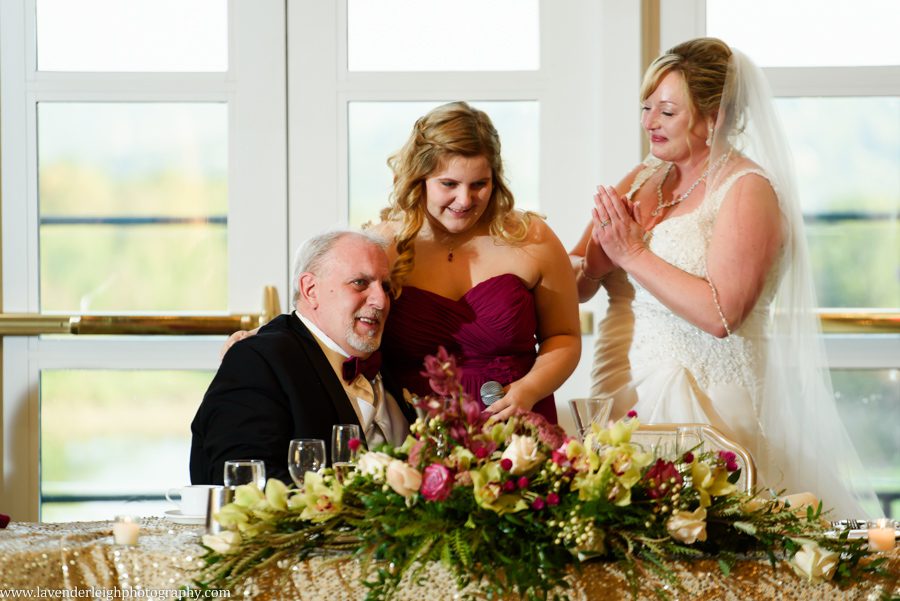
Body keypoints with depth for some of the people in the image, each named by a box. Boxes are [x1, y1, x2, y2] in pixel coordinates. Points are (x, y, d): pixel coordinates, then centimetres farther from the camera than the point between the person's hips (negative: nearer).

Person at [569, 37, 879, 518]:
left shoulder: (746, 190, -8)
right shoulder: (644, 180, 13)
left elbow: (720, 314, -20)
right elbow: (578, 282, 12)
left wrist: (634, 254, -16)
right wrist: (582, 266, -11)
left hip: (702, 403, -6)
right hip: (624, 396, 6)